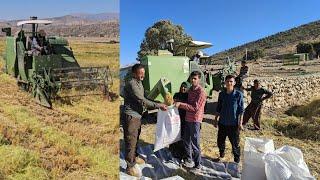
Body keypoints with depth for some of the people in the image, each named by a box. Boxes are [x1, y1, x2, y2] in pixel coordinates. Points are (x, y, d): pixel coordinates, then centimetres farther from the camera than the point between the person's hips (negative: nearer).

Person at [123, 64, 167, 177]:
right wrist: (159, 105, -23)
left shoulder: (139, 83, 12)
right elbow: (142, 100, -25)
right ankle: (130, 167, 11)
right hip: (131, 116, -9)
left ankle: (135, 157, 41)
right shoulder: (131, 84, -19)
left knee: (136, 139, 22)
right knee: (131, 141, 0)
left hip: (138, 115, 9)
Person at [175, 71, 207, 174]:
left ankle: (198, 166, 12)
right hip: (187, 118, 8)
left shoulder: (201, 92, -16)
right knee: (187, 140, 18)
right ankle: (189, 160, 35)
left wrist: (181, 104, -23)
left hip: (195, 120, -8)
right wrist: (178, 102, 7)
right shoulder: (190, 89, 10)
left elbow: (195, 108, -21)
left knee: (195, 143, -1)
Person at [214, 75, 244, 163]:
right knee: (220, 141, 15)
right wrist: (216, 119, 11)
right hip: (222, 123, 4)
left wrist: (240, 123, -9)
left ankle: (237, 161, 24)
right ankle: (221, 156, 39)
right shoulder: (222, 94, 3)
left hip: (233, 124, -4)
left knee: (235, 143, 6)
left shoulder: (238, 94, -8)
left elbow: (241, 110, -6)